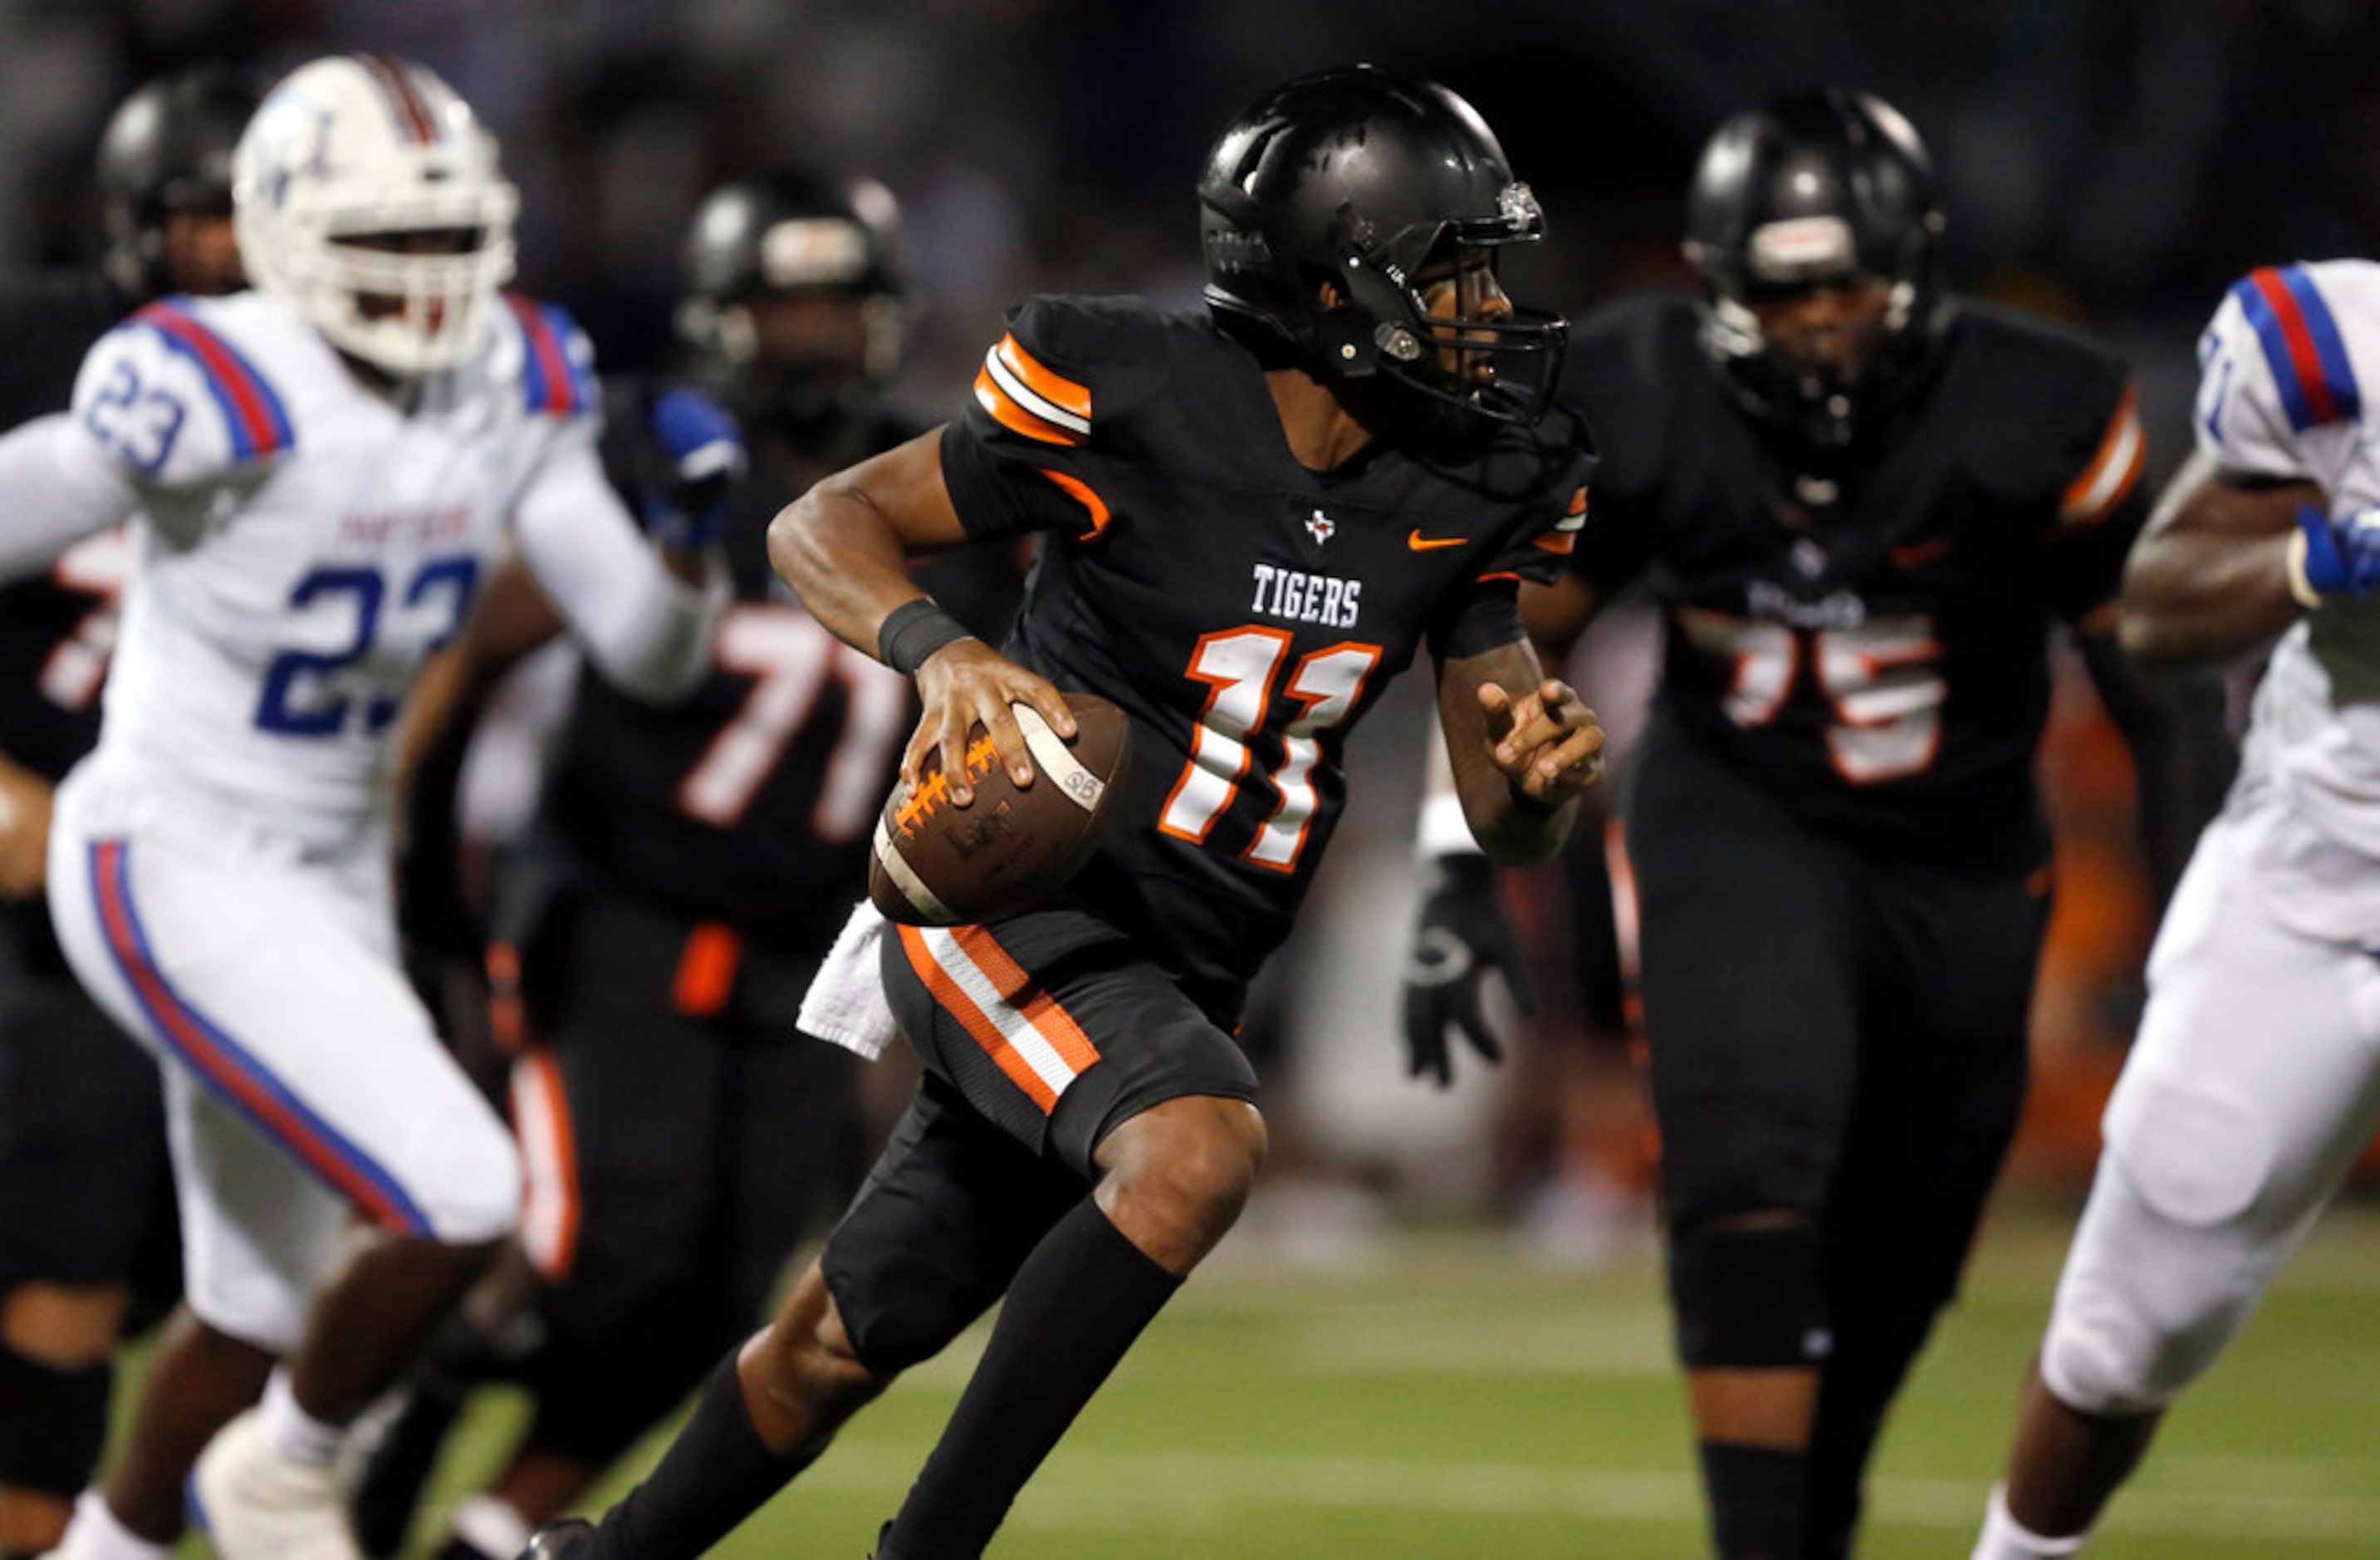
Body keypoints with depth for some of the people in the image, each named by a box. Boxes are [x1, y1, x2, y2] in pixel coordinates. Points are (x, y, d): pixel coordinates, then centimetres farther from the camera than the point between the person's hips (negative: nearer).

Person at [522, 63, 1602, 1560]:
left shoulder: (1461, 489, 0)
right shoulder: (1134, 399, -17)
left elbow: (1505, 816, 6)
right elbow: (824, 523, -10)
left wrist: (1546, 770, -18)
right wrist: (941, 648, -30)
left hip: (1179, 972, 6)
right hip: (1015, 905, -6)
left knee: (849, 1338, 14)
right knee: (1197, 1148, -33)